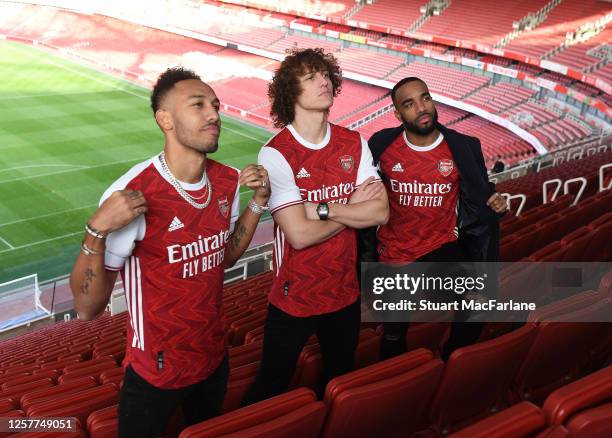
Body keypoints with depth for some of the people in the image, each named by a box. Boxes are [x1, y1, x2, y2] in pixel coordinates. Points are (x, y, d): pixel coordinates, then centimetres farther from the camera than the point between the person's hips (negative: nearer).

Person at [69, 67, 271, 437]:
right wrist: (98, 229, -38)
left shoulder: (228, 182, -7)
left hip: (215, 360, 6)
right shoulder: (131, 197, -27)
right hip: (155, 374, -5)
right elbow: (88, 308, -23)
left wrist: (259, 200, -2)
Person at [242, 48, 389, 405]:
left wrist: (321, 208, -20)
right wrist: (354, 206, -11)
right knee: (272, 390, 13)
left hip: (345, 292, 5)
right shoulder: (276, 153, -17)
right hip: (294, 298, -5)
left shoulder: (354, 143, -1)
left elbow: (381, 212, -9)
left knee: (341, 382, 25)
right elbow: (299, 234, -24)